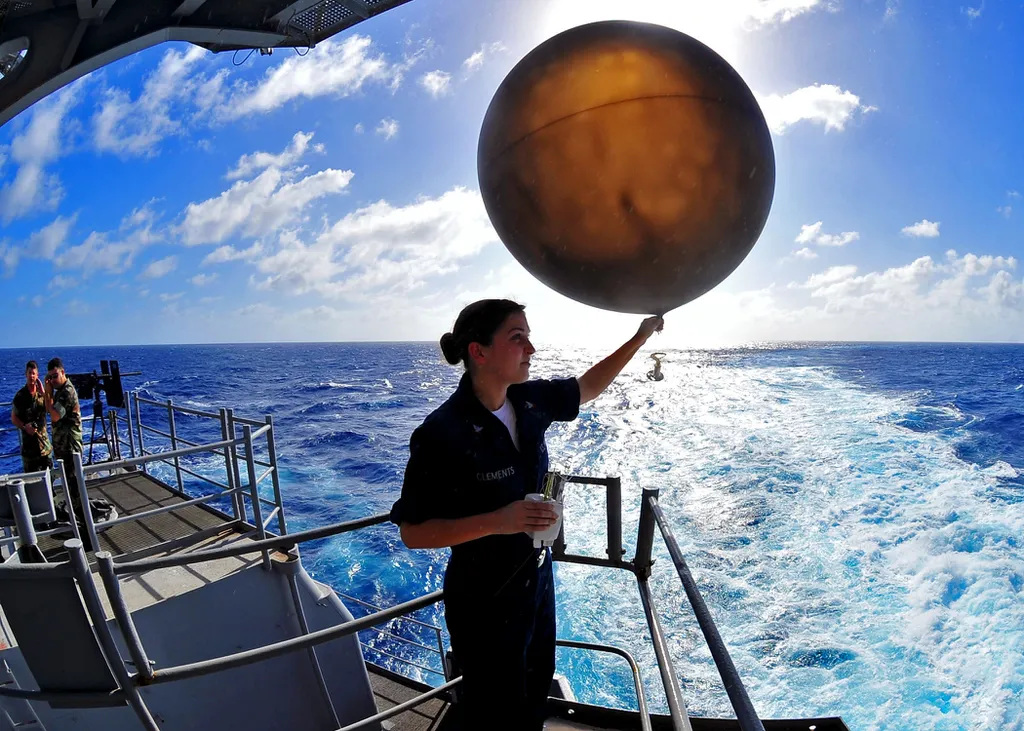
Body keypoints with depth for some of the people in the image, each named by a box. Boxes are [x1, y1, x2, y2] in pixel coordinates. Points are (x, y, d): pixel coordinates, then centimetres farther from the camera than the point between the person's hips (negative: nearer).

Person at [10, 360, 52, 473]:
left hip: (44, 438, 3)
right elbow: (13, 418, 0)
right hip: (28, 440, -3)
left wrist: (43, 392, -18)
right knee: (30, 474, 2)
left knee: (48, 471, 9)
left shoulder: (42, 392, 2)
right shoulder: (20, 395, -5)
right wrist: (24, 427, -17)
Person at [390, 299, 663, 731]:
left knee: (535, 694, 28)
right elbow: (412, 532, -22)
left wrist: (639, 338, 5)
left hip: (537, 578, 7)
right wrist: (497, 521, -33)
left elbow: (587, 387, 10)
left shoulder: (529, 401, -9)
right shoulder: (442, 434, -28)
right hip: (485, 597, -6)